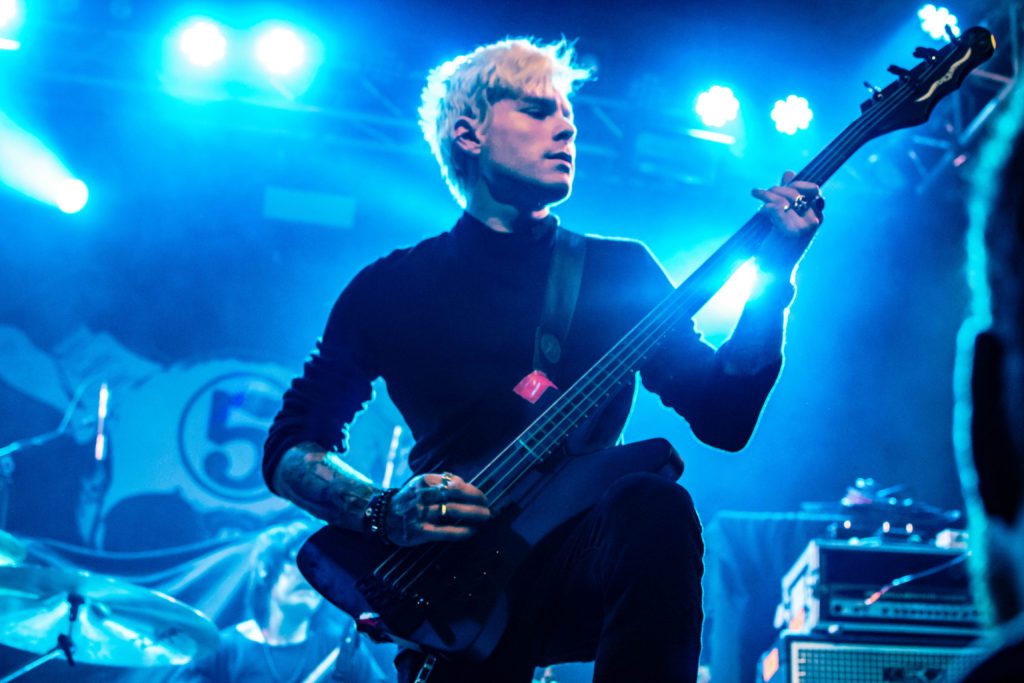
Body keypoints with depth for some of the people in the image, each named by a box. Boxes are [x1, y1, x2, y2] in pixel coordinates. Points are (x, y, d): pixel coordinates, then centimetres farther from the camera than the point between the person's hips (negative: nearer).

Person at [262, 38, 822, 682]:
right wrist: (386, 512, -13)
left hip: (587, 554, 1)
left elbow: (724, 419, 5)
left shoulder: (622, 270, 12)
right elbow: (290, 447, 6)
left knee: (655, 506, -31)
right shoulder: (393, 287, 7)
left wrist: (775, 274, -7)